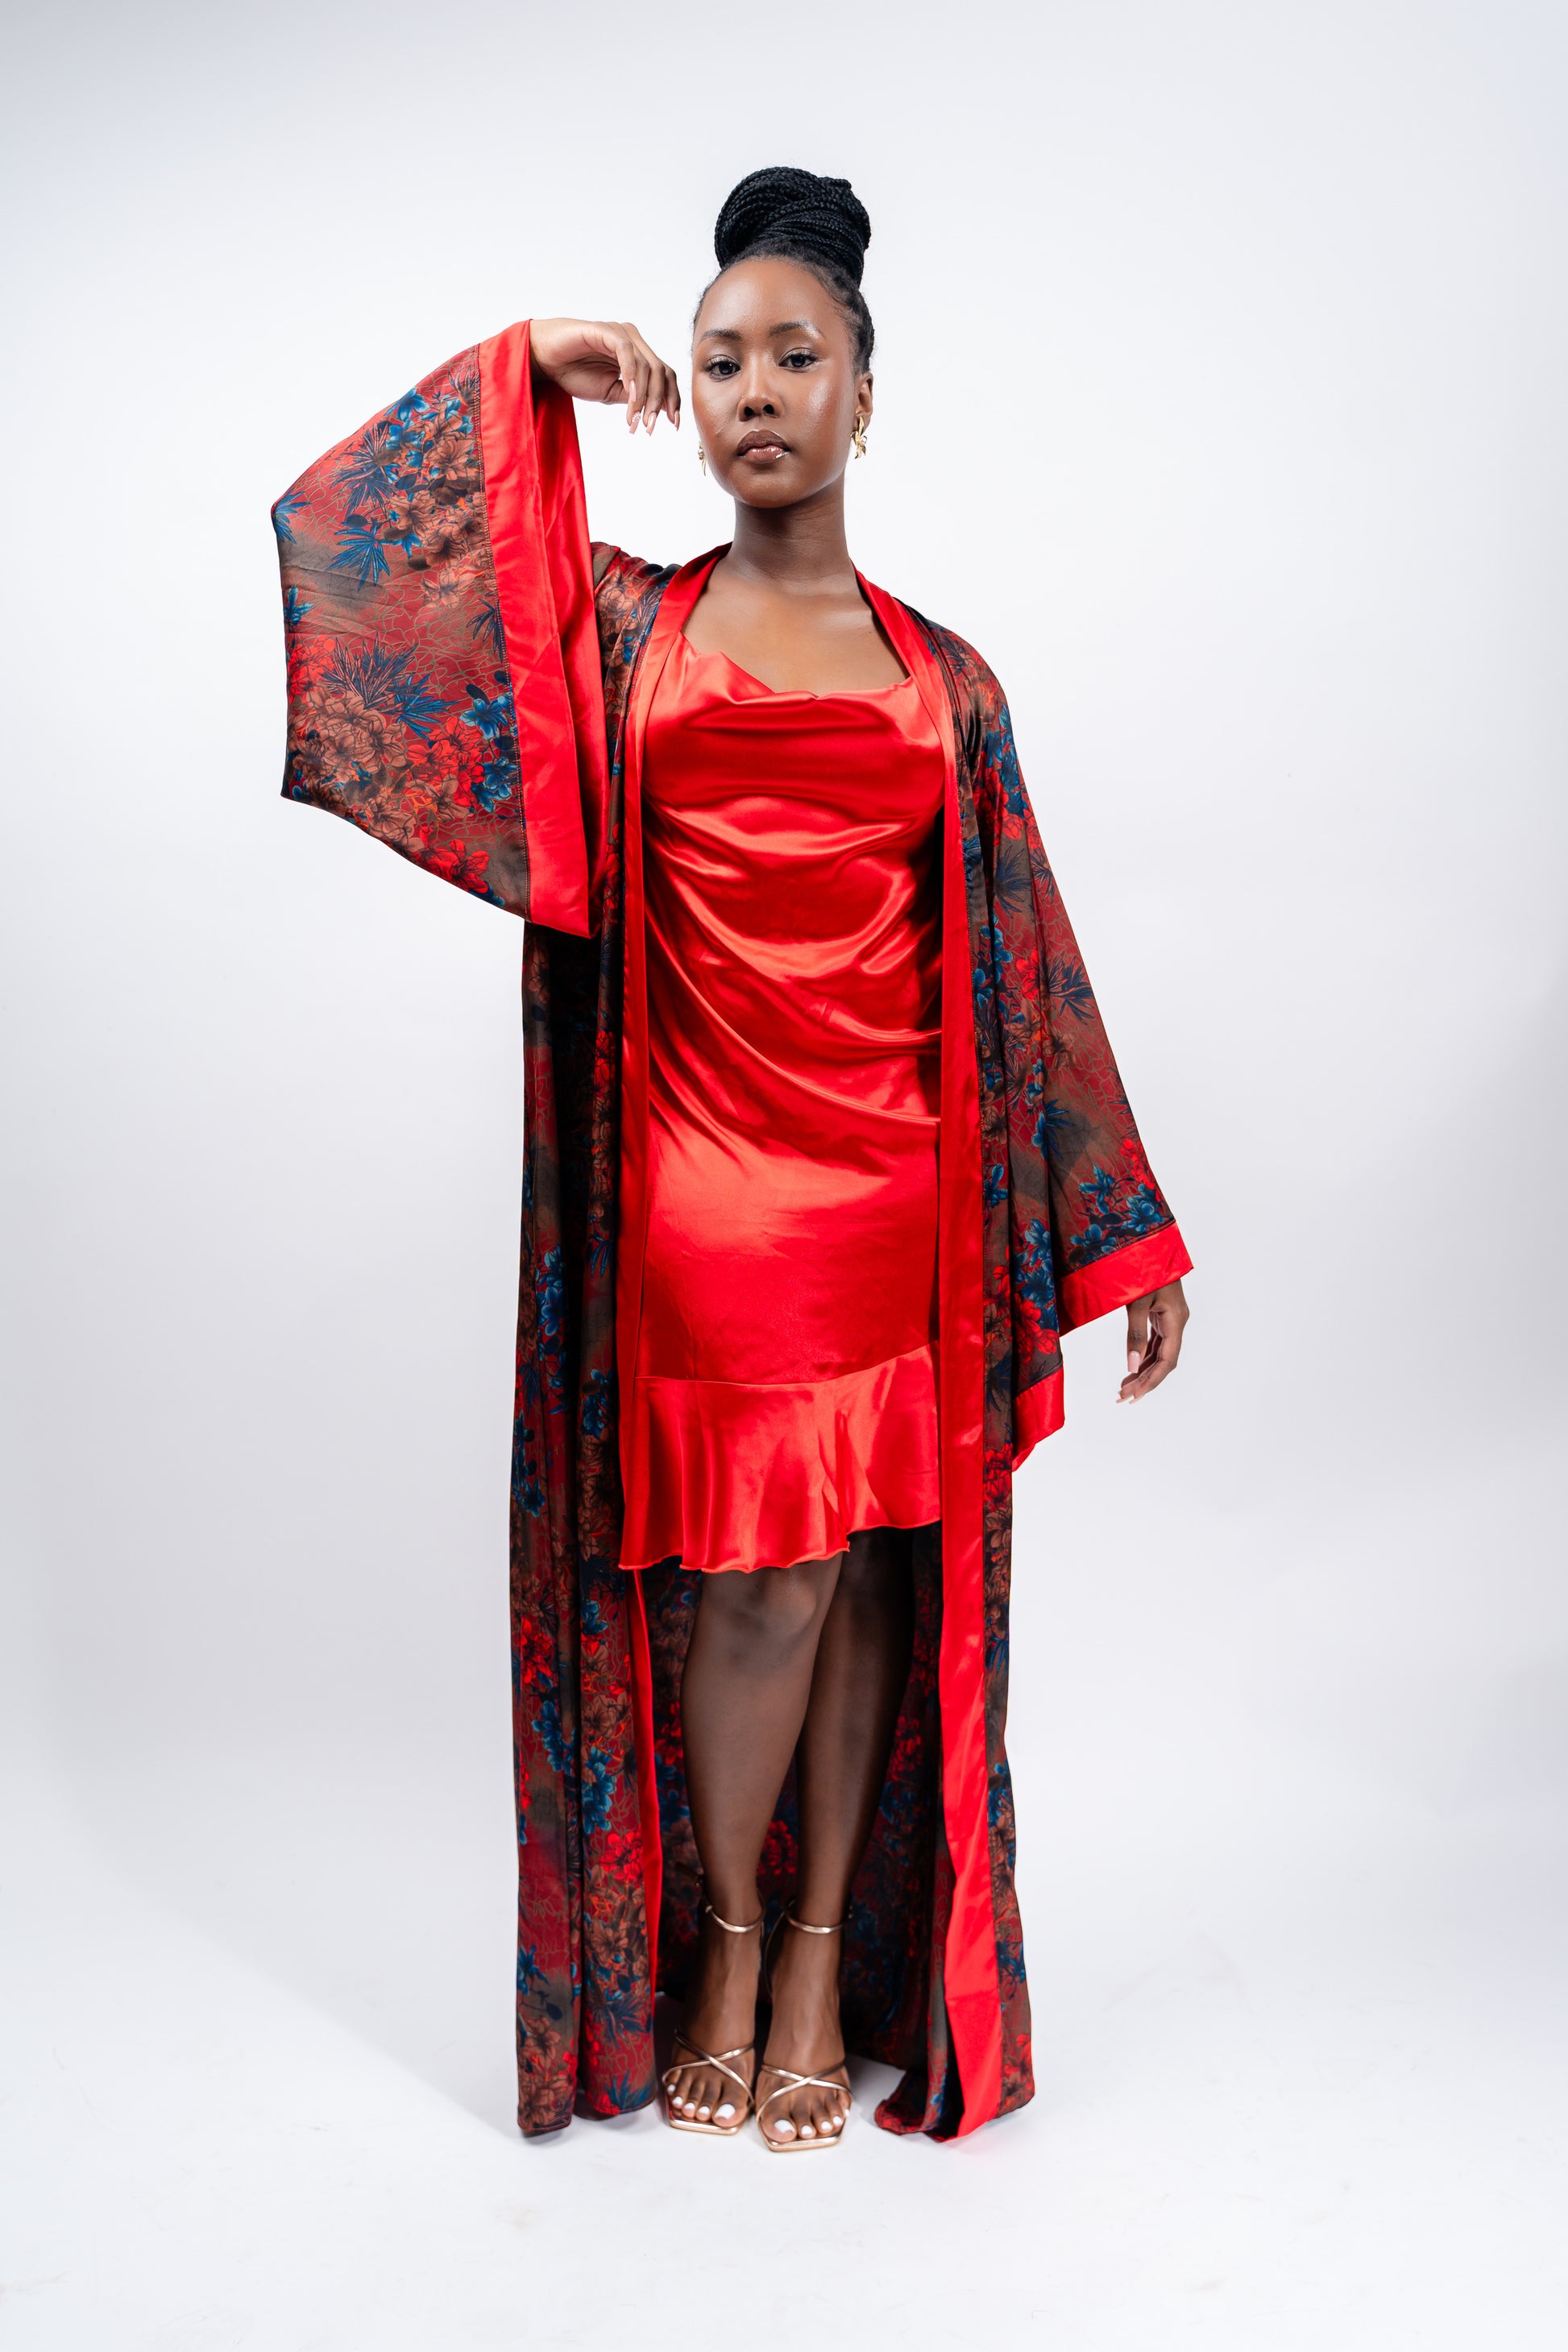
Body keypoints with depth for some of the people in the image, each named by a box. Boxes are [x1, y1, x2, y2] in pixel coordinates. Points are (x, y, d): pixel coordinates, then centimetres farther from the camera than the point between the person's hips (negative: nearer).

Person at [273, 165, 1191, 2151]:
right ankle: (725, 1946, 25)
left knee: (872, 1574, 7)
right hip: (701, 1179, -2)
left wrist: (1122, 1235, 9)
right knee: (762, 1580, -1)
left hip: (894, 1178, 2)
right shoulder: (617, 625, 9)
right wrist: (521, 372, 2)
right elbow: (350, 548, 4)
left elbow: (1021, 963, 12)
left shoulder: (943, 676, 13)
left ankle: (826, 1958, 26)